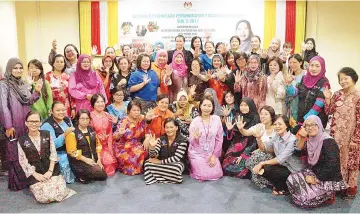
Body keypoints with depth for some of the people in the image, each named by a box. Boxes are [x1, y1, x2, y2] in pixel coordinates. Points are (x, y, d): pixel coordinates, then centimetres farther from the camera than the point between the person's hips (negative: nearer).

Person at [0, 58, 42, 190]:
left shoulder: (24, 84, 11)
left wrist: (37, 91, -2)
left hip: (25, 124, 6)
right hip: (13, 125, -6)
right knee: (14, 153, 1)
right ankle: (16, 182, 11)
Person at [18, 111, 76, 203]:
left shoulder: (47, 135, 6)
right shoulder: (22, 141, 1)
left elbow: (53, 154, 3)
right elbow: (23, 162, -1)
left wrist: (50, 171, -9)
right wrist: (36, 175, -10)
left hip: (52, 170, 1)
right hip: (35, 173, -1)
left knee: (60, 193, -19)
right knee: (45, 197, -21)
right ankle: (35, 188, 11)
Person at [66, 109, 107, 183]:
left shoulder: (91, 130, 8)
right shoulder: (72, 133, -13)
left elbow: (97, 145, 12)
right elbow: (72, 152, -17)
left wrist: (99, 159, 3)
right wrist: (86, 160, -17)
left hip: (93, 160, 7)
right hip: (79, 162, -7)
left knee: (103, 176, -4)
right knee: (100, 174, -17)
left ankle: (86, 176, 11)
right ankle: (81, 176, 0)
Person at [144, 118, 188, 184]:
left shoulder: (182, 140, -13)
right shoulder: (161, 139, 0)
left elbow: (176, 158, -19)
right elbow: (153, 156, -6)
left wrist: (160, 161, -19)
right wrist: (152, 146, -26)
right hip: (162, 164, 4)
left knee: (176, 168, -38)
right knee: (147, 163, -22)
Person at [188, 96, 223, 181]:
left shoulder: (217, 119, -6)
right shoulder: (195, 121, -11)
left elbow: (219, 139, -1)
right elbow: (192, 143, -9)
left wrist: (214, 155, -5)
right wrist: (195, 138, -31)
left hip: (211, 153, 2)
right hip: (197, 153, -2)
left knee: (217, 174, -9)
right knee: (204, 176, -13)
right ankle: (193, 166, 18)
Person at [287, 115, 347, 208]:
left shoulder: (329, 142, -19)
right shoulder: (309, 140, 5)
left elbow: (331, 166, -25)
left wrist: (316, 180, -18)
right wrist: (302, 139, -10)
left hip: (329, 179, -8)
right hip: (313, 173, 8)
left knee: (305, 197, -23)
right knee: (291, 179, -11)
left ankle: (329, 195, 4)